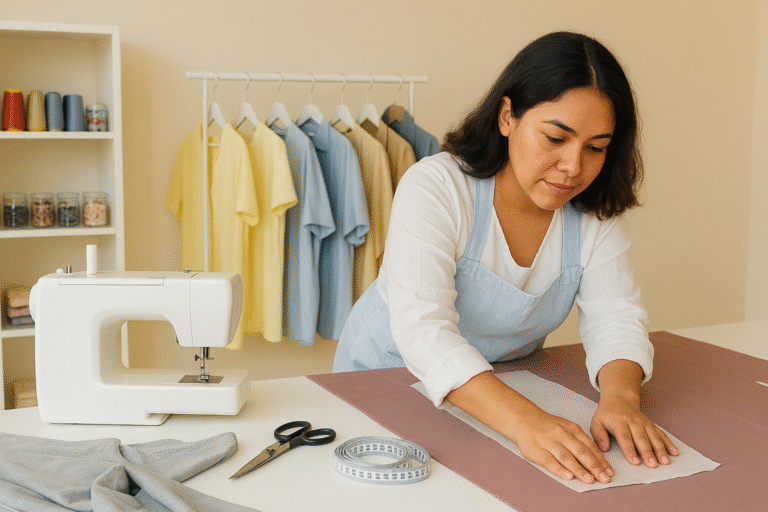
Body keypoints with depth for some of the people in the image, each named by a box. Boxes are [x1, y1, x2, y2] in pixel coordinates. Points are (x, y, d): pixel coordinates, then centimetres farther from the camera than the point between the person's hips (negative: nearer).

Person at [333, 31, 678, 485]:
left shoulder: (596, 213, -8)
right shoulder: (435, 188, -25)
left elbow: (617, 317, -12)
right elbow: (422, 328, -36)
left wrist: (620, 398, -35)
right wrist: (525, 420, -49)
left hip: (508, 380, 3)